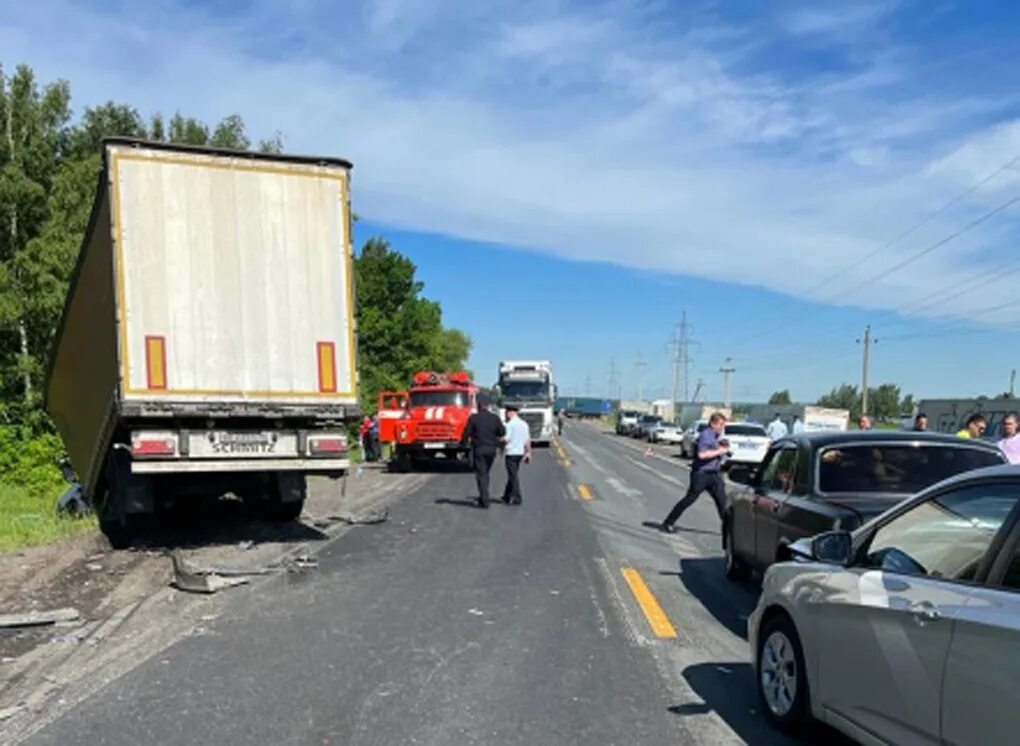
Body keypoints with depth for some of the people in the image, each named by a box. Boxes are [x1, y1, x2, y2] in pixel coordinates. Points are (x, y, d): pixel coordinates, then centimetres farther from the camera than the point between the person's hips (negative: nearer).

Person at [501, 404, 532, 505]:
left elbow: (506, 439, -19)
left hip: (511, 452, -7)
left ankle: (516, 499, -2)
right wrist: (528, 453, 16)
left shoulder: (510, 424, -12)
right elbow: (528, 440, 10)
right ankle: (507, 496, 26)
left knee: (513, 475, -2)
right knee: (513, 475, 17)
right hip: (520, 452, 7)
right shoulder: (524, 424, 9)